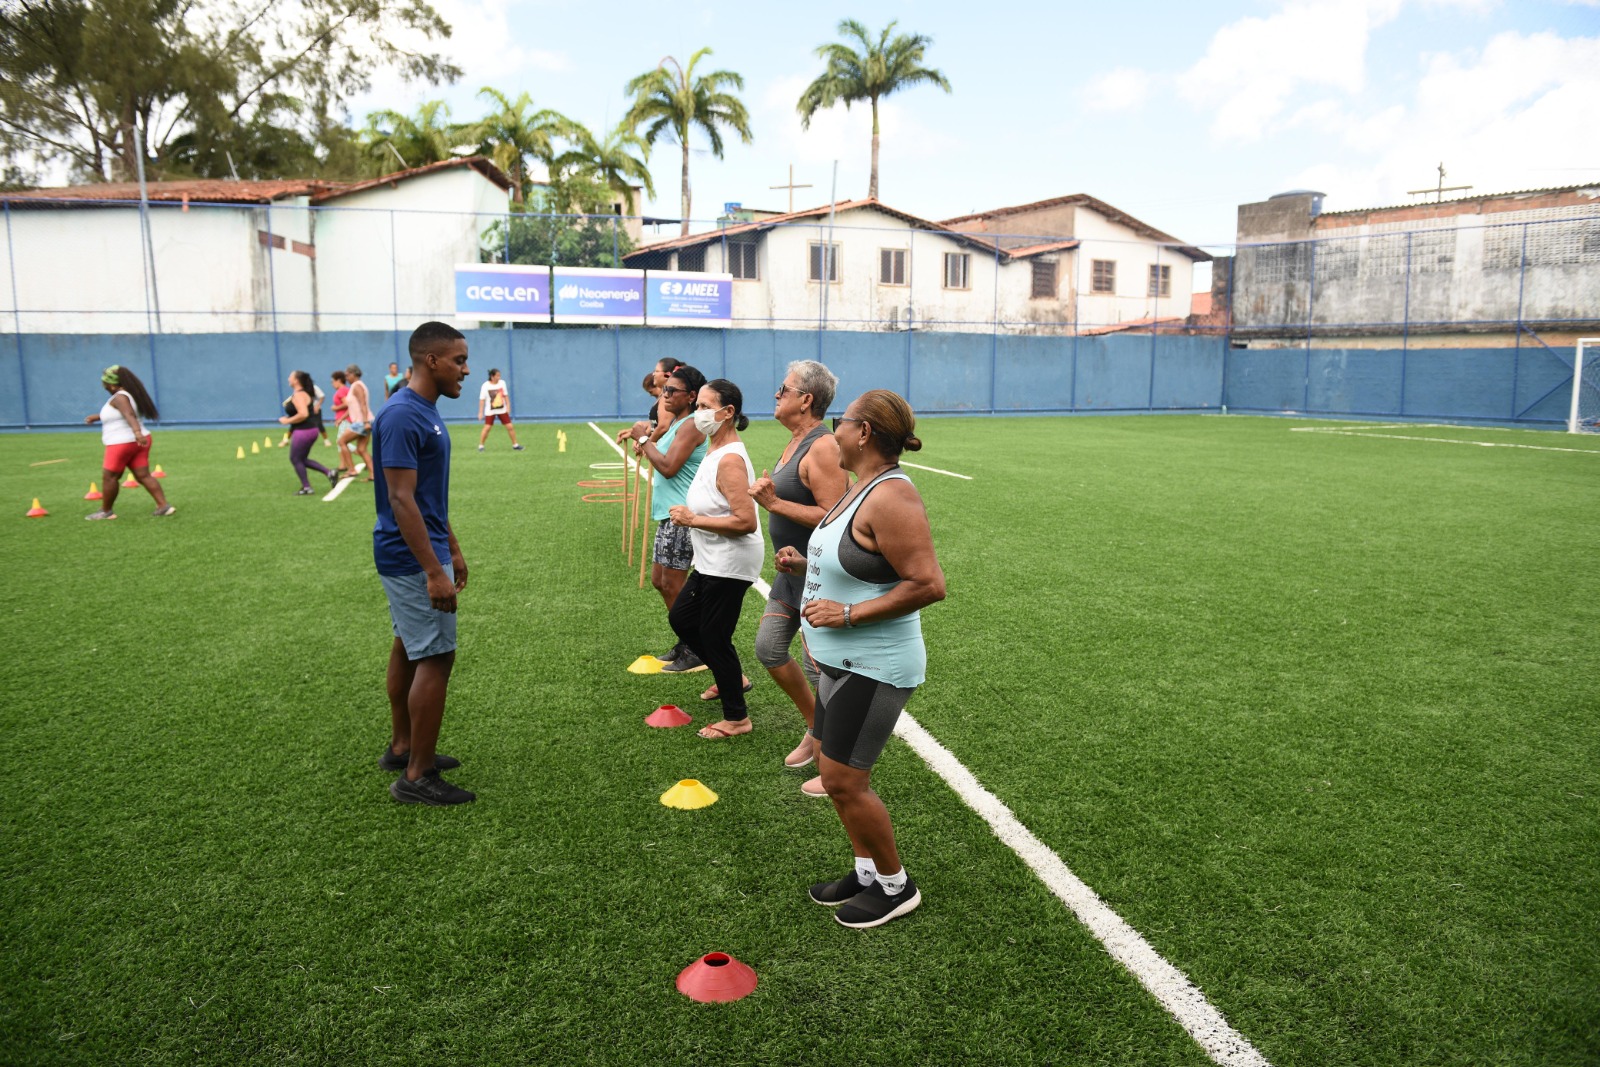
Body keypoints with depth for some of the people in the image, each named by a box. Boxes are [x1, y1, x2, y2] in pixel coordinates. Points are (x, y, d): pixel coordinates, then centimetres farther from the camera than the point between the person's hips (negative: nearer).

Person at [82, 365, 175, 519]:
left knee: (109, 477, 4)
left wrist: (137, 431, -49)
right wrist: (96, 417, 43)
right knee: (143, 476, 3)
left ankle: (106, 511, 13)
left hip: (122, 443, -9)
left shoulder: (119, 397, -15)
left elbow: (130, 415, -34)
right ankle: (163, 506, -6)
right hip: (138, 442, 9)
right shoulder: (128, 395, 15)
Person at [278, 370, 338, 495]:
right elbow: (314, 410, 22)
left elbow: (303, 414, -30)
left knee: (295, 459, 4)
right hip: (311, 429, 10)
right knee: (302, 459, 18)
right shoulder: (304, 394, 14)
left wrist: (288, 421, -18)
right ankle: (329, 473, 9)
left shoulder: (298, 395, -18)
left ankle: (306, 488, 10)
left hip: (303, 431, -10)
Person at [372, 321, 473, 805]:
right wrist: (434, 572, -26)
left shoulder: (424, 411, 11)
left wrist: (453, 548, 21)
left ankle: (401, 746, 32)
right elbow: (401, 500, -25)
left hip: (416, 552, 10)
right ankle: (417, 776, 2)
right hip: (414, 558, -10)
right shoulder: (403, 416, -21)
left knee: (409, 647, 18)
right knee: (435, 657, -6)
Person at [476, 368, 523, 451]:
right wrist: (480, 412, -9)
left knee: (510, 427, 0)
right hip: (490, 411, -3)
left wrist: (508, 406, 5)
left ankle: (515, 445, 12)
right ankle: (480, 446, 6)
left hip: (502, 410, 3)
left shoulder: (502, 383, -1)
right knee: (487, 428, -8)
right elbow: (482, 399, -8)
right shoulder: (485, 386, -11)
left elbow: (506, 395, 9)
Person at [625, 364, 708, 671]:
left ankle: (695, 654, 6)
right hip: (669, 514, 11)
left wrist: (644, 439, -11)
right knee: (660, 581, 16)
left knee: (673, 586, -5)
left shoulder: (690, 426, -15)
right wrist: (645, 437, 8)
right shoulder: (674, 422, 16)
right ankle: (685, 643, 28)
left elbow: (668, 467, -23)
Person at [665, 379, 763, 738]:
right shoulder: (716, 451, 8)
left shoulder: (730, 460, -22)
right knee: (681, 618, 20)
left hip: (729, 565, -10)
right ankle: (732, 678, 35)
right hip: (711, 562, 10)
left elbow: (746, 521, -29)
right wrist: (690, 515, 8)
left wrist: (693, 519, -22)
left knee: (713, 637, 0)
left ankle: (737, 718, 16)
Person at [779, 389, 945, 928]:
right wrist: (806, 564, 7)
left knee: (843, 781, -2)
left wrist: (848, 613, -24)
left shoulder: (890, 497, -23)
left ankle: (895, 886, 19)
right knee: (835, 772, 17)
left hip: (873, 668, -10)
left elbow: (928, 584, -28)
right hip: (844, 661, 10)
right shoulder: (863, 487, 8)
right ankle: (867, 870, 35)